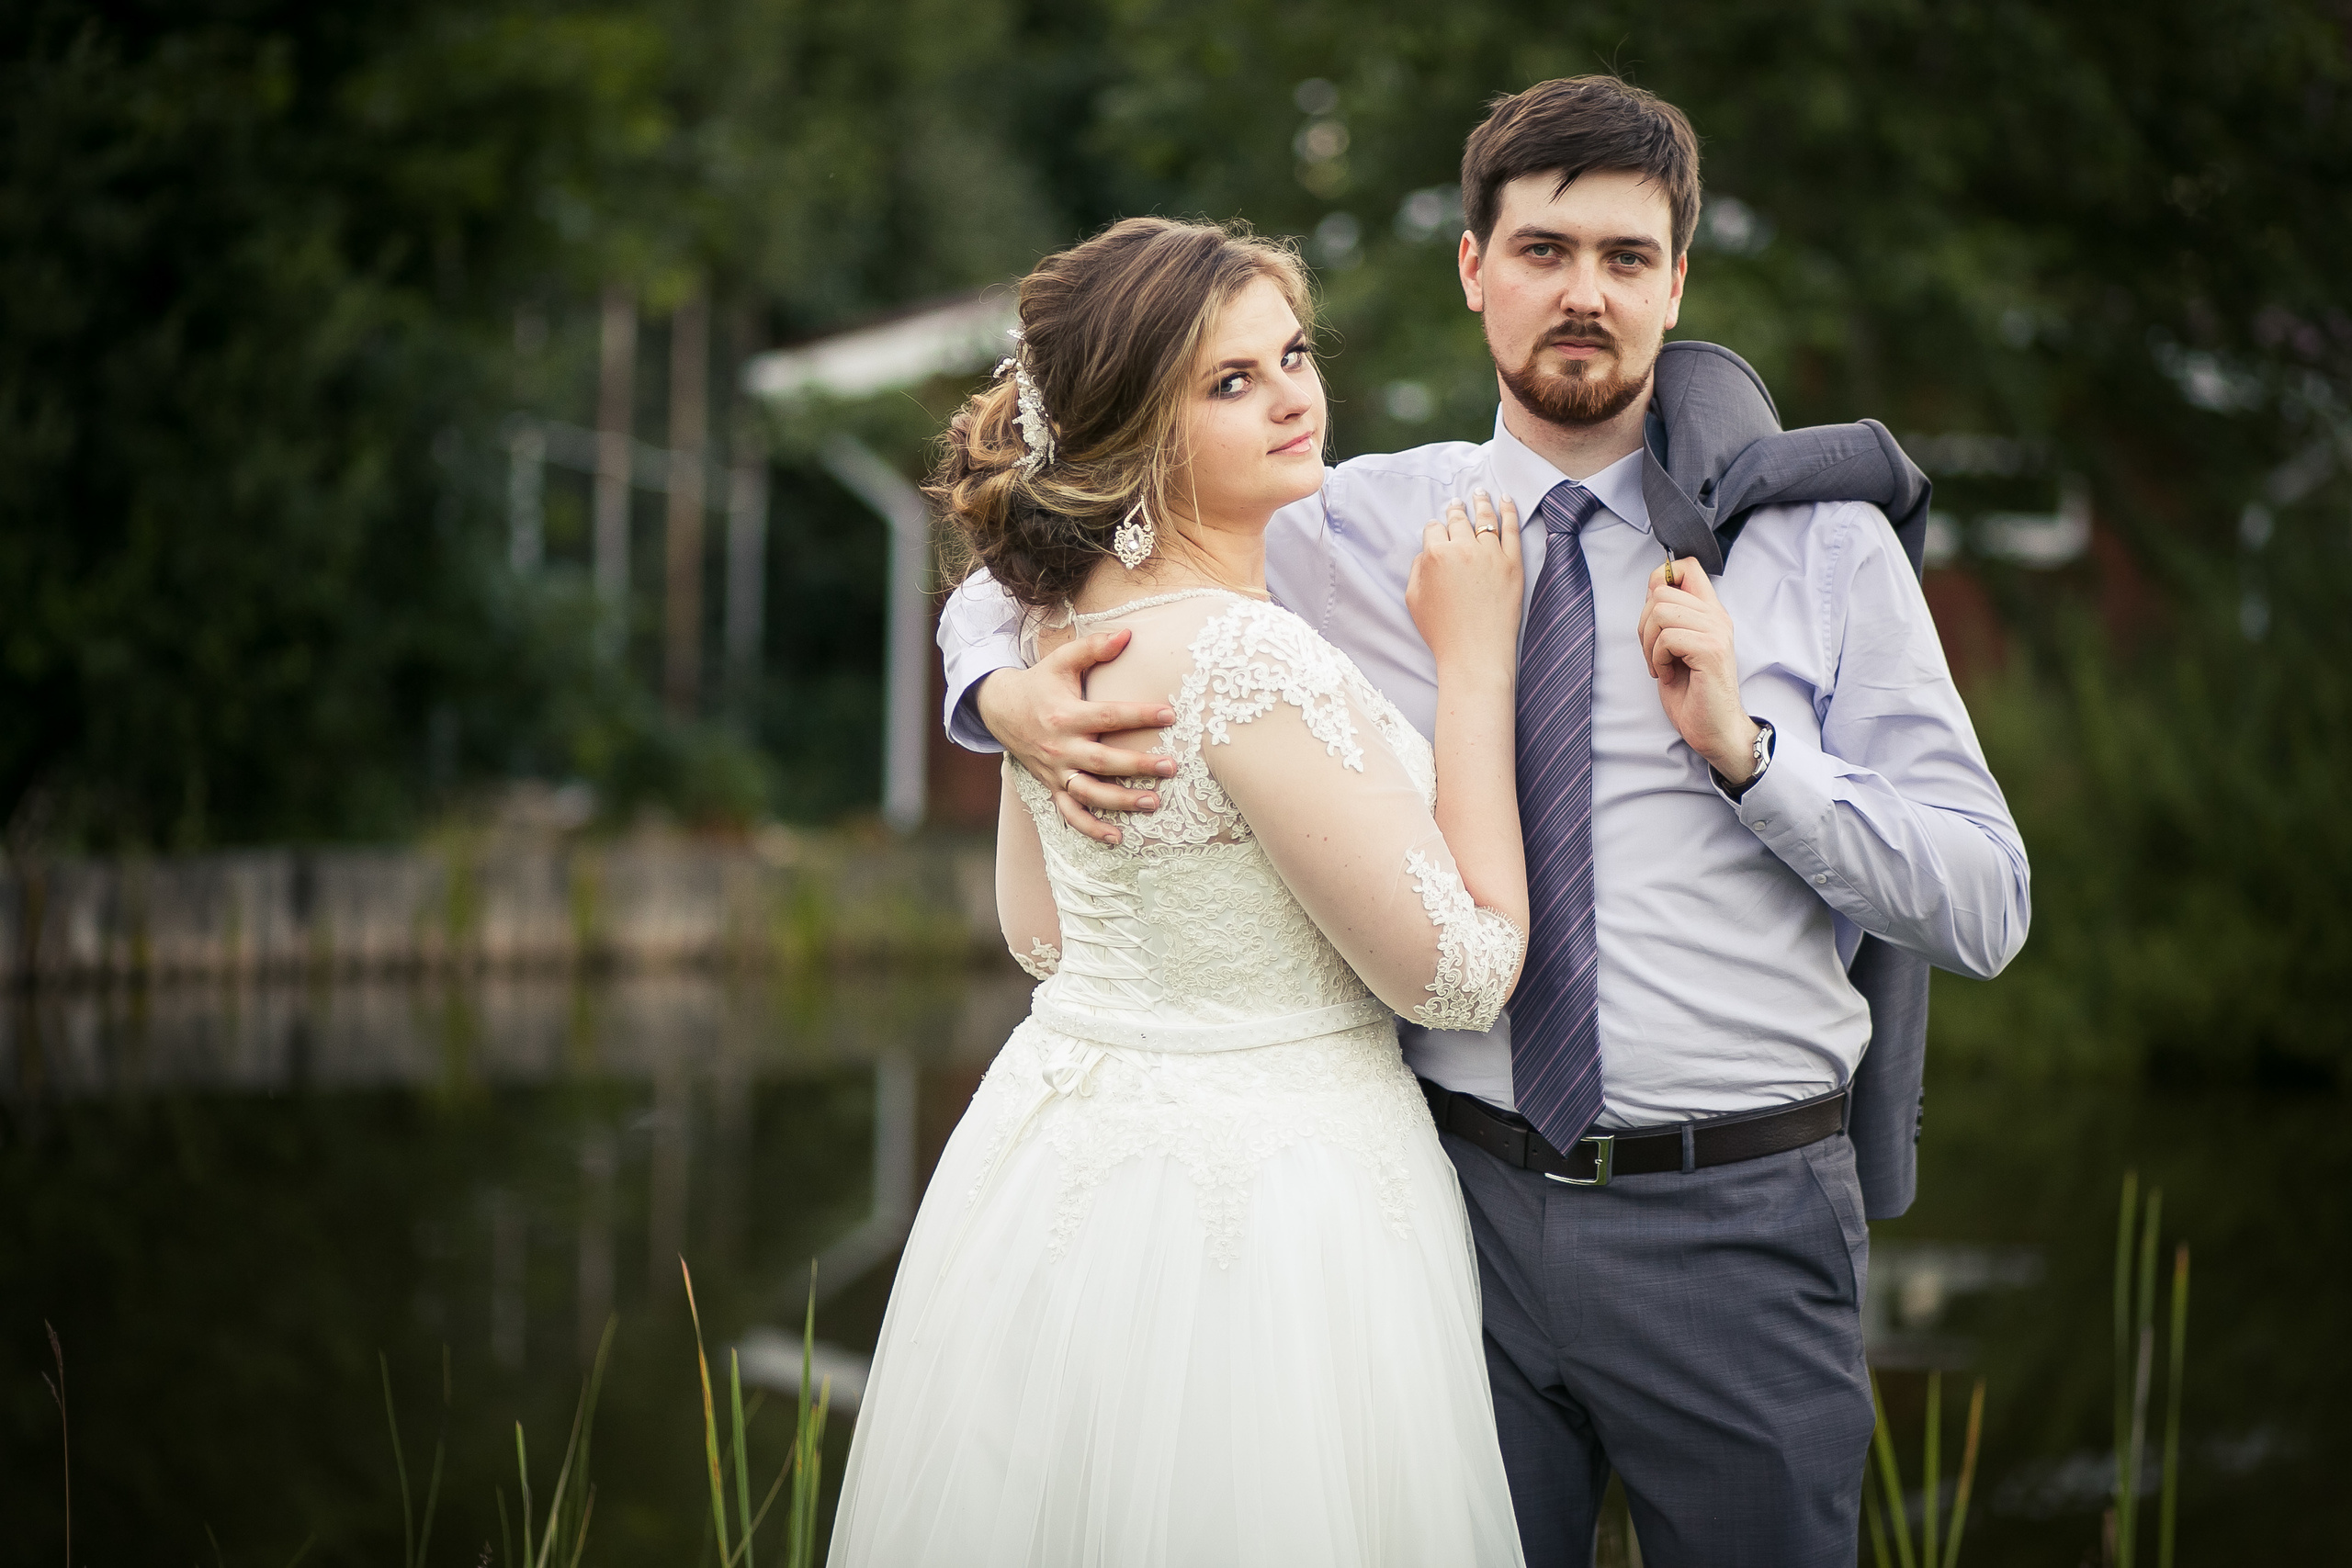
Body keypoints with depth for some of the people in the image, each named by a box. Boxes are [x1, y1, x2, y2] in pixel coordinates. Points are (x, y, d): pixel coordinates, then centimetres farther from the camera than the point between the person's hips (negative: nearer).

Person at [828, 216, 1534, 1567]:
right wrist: (1476, 661, -12)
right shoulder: (1249, 659, -25)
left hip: (1055, 1149, 9)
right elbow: (1460, 971, -17)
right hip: (1257, 1196, -9)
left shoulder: (1057, 626, 2)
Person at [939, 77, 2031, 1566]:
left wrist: (1745, 746, -14)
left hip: (1739, 1224, -1)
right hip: (1466, 1205, 1)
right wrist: (1012, 696, -10)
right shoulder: (1358, 528, 4)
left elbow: (1986, 905, -2)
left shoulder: (1823, 547, 1)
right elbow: (1023, 575, 12)